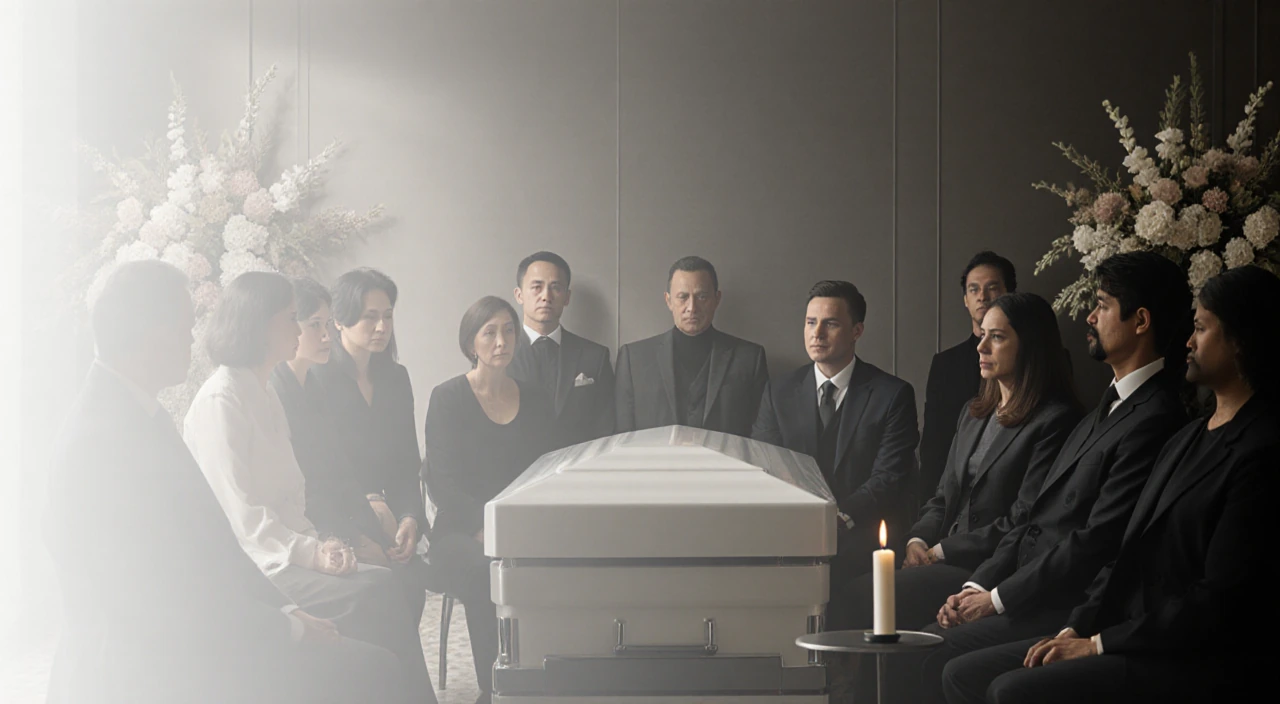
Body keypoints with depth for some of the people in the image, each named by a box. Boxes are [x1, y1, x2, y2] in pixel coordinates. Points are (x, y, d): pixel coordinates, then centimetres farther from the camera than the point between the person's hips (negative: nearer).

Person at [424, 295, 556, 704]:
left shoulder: (533, 399, 15)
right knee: (485, 572, -36)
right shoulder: (448, 398, 3)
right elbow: (442, 485, -5)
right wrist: (486, 528, -20)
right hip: (461, 530, -3)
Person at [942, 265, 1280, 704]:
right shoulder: (1189, 438, 19)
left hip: (1195, 664, -10)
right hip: (1131, 641, 10)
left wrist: (1099, 643, -12)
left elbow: (1218, 601, -17)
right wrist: (1076, 629, 3)